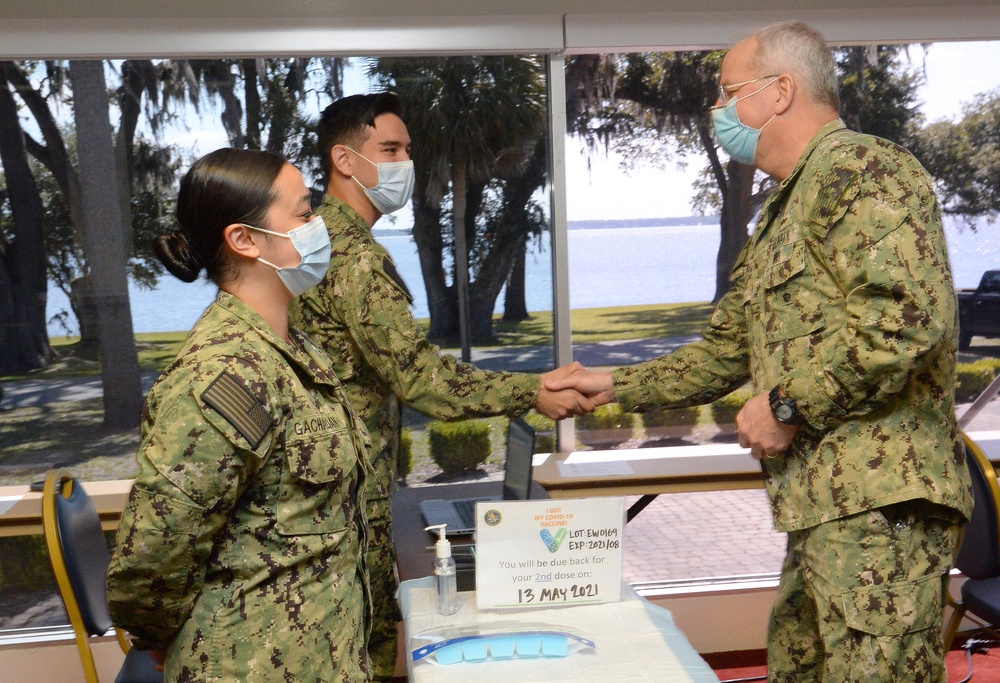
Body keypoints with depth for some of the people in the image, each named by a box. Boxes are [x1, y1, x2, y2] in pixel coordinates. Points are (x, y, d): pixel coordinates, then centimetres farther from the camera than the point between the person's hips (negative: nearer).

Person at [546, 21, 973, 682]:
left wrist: (788, 405, -16)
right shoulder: (780, 213, 23)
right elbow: (726, 351, 27)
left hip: (879, 500, -10)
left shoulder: (862, 169, -9)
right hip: (820, 504, 10)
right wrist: (614, 386, 23)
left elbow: (909, 315, -24)